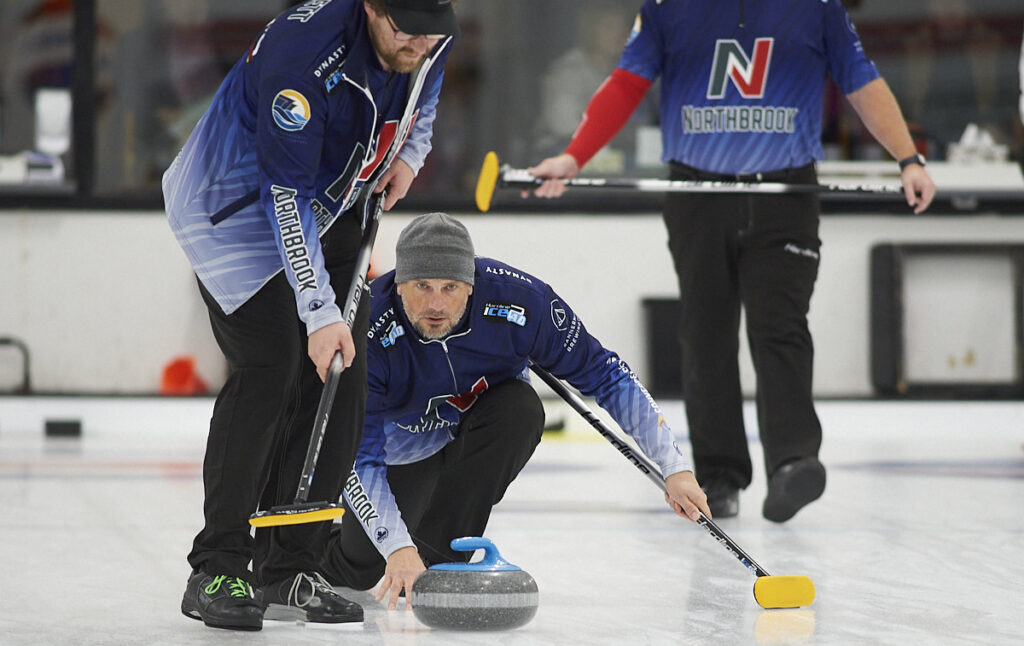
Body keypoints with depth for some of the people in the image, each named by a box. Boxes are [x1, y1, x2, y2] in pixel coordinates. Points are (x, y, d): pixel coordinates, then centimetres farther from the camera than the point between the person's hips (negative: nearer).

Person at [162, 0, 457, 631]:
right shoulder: (303, 54, -35)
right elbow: (287, 198, -34)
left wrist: (407, 156, -3)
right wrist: (320, 314, -35)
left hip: (327, 207, 8)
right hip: (238, 205, -8)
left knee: (343, 379, 0)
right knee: (269, 370, -19)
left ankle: (289, 571, 6)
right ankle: (217, 572, -13)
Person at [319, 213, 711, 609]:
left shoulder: (519, 299, -31)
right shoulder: (369, 330, -35)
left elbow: (605, 375, -19)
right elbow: (360, 460, -35)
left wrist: (673, 467, -21)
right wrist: (396, 546, -48)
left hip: (483, 437, 1)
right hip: (400, 451, -1)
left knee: (520, 408, -32)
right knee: (358, 571, -10)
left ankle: (438, 555, -21)